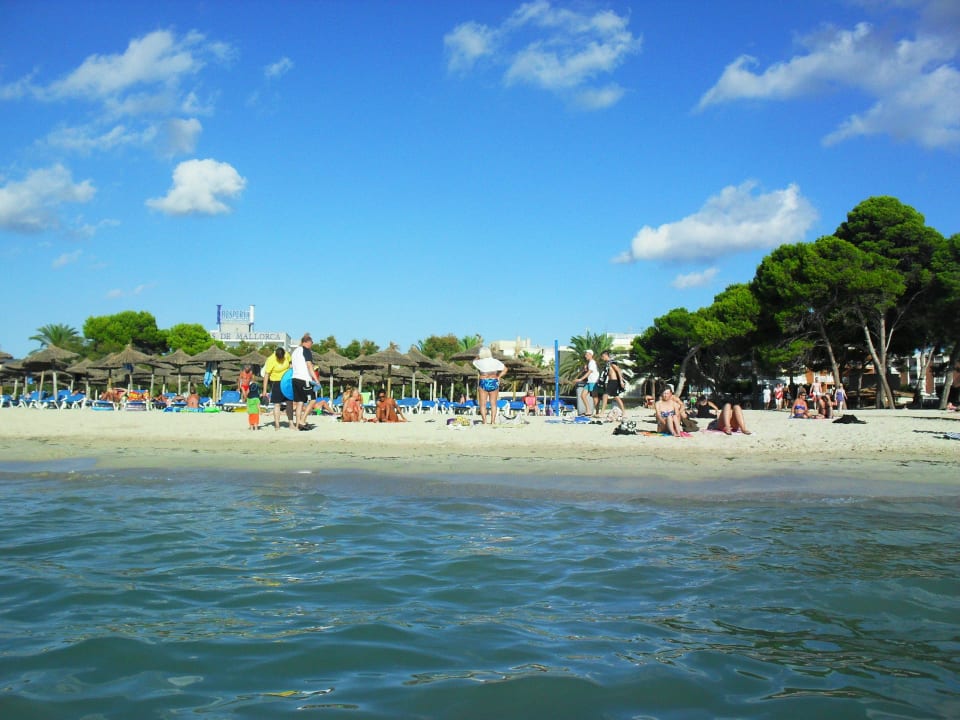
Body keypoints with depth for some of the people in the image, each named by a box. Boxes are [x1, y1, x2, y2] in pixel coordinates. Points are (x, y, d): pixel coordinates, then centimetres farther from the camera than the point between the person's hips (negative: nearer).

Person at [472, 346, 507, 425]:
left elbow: (474, 361, 16)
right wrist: (499, 377, 1)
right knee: (493, 404, 8)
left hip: (483, 383, -2)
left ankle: (484, 421, -2)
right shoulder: (495, 361, -2)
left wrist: (478, 356, 12)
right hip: (494, 383, 2)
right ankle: (493, 421, 6)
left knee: (483, 404, 4)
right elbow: (505, 369, -2)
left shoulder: (480, 362, -7)